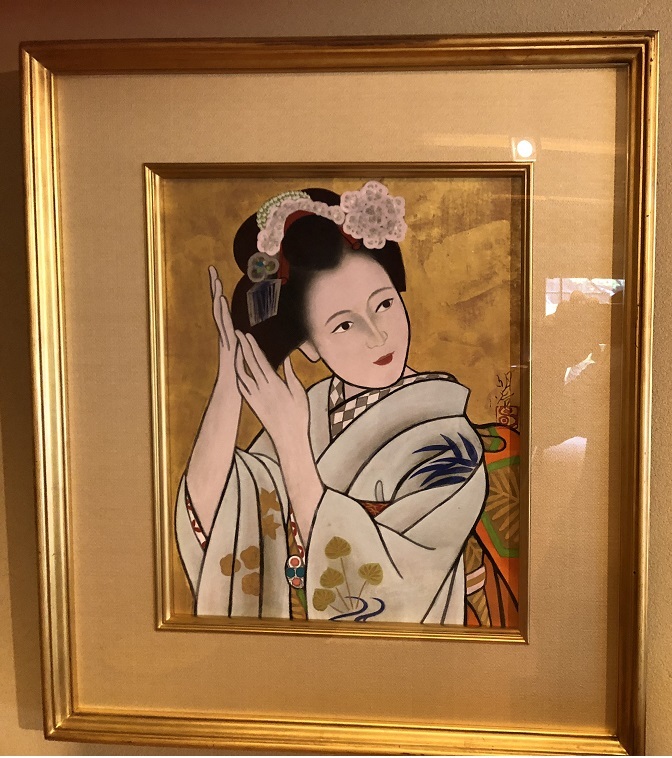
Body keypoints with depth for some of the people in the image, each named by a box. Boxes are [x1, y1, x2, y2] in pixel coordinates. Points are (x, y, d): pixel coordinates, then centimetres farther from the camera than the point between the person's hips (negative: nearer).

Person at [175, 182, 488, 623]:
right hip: (286, 624, 3)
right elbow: (205, 515, -11)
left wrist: (290, 442, -23)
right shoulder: (306, 411, -4)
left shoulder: (448, 443, -14)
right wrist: (229, 374, -18)